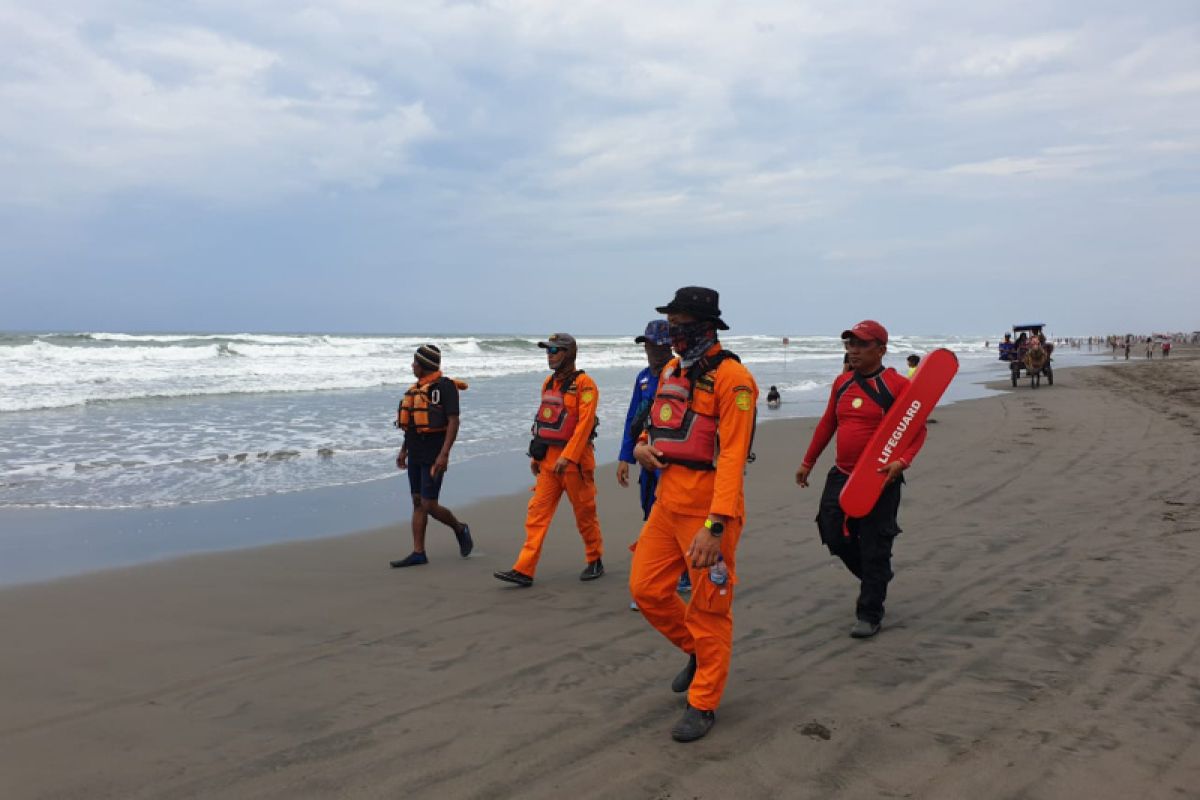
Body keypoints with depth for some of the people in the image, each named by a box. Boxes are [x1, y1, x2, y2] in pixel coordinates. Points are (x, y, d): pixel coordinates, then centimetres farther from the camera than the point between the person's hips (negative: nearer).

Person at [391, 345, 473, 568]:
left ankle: (460, 529, 18)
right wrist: (403, 450, 19)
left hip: (433, 457, -8)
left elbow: (453, 422, -17)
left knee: (429, 505, -8)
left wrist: (444, 454, -23)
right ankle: (418, 553, 10)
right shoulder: (417, 388, 14)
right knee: (418, 503, 7)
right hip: (415, 456, 8)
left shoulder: (445, 387, -12)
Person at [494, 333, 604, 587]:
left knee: (585, 514, 6)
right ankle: (524, 570, -1)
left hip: (575, 459, -7)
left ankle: (595, 562, 25)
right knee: (537, 513, 1)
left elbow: (584, 424, -18)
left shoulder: (584, 383, -10)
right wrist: (536, 455, 14)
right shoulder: (548, 383, 13)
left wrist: (567, 457, -23)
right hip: (549, 459, 7)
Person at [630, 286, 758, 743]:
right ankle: (698, 651, 35)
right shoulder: (671, 371, 11)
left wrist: (715, 525, -28)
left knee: (709, 608, 4)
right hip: (667, 503, 8)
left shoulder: (731, 378, -15)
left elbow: (732, 457, -22)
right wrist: (642, 445, 2)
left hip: (709, 510, -8)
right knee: (646, 589, 11)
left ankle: (704, 704, 19)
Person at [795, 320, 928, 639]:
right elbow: (827, 424, 18)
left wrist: (902, 461, -26)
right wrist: (808, 462, 22)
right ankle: (873, 578, 36)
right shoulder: (842, 383, 8)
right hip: (841, 476, 6)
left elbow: (918, 429, -10)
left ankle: (869, 615, 14)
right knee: (834, 535, 9)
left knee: (874, 548, 1)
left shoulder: (897, 385, -11)